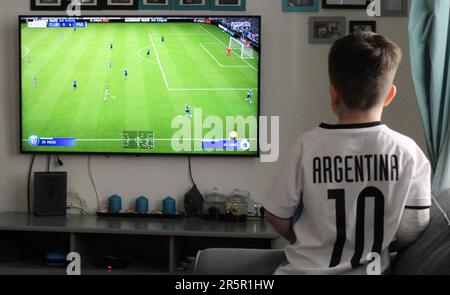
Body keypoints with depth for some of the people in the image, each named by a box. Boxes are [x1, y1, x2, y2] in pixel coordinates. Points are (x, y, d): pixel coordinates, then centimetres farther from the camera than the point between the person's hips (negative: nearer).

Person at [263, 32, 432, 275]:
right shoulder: (407, 152, -11)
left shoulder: (309, 146, -12)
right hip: (370, 269, 1)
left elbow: (276, 216, -3)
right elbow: (414, 229, -6)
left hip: (307, 269, -1)